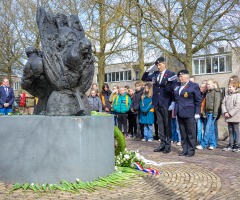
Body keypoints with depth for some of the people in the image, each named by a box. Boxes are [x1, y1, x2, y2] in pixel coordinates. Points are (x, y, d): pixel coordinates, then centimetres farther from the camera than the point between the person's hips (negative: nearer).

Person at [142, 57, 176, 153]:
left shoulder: (171, 74, -3)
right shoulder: (155, 74, 11)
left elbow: (172, 88, -8)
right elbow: (143, 79, 16)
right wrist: (148, 71, 1)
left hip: (166, 102, -5)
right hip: (157, 102, 5)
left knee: (167, 124, 3)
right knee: (160, 124, 10)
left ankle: (168, 145, 10)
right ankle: (162, 143, 17)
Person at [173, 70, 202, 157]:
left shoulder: (194, 86, -3)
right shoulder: (177, 85, 14)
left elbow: (198, 100, -3)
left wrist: (197, 113, -8)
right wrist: (175, 108, 12)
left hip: (189, 113, -6)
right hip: (179, 113, 6)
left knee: (191, 133, 1)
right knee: (183, 133, 11)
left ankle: (191, 150, 9)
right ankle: (184, 149, 19)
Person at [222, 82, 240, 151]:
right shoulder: (227, 95, 11)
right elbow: (223, 103, 8)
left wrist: (230, 113, -17)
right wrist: (225, 112, -7)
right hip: (228, 117, 6)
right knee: (230, 131, 11)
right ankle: (231, 145, 18)